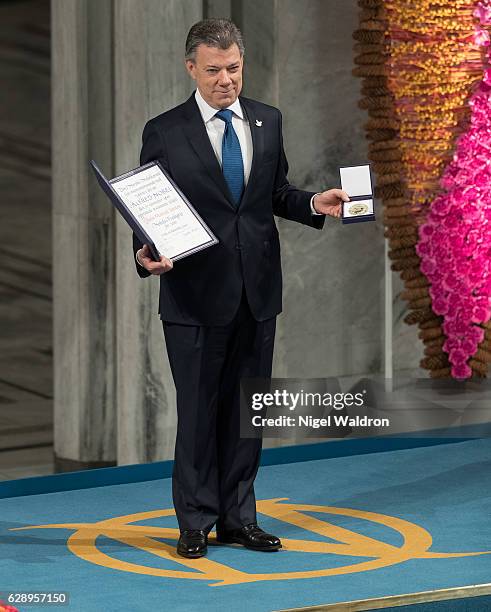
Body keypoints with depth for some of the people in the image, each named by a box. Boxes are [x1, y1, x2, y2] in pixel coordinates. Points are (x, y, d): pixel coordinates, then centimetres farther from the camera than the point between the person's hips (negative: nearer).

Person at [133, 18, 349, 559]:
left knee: (246, 409, 10)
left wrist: (314, 204, -3)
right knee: (198, 410, 3)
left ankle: (238, 518, 20)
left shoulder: (267, 121, 8)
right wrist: (146, 255, -22)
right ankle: (196, 522, 13)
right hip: (196, 293, -4)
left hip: (257, 291, 4)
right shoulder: (164, 132, -5)